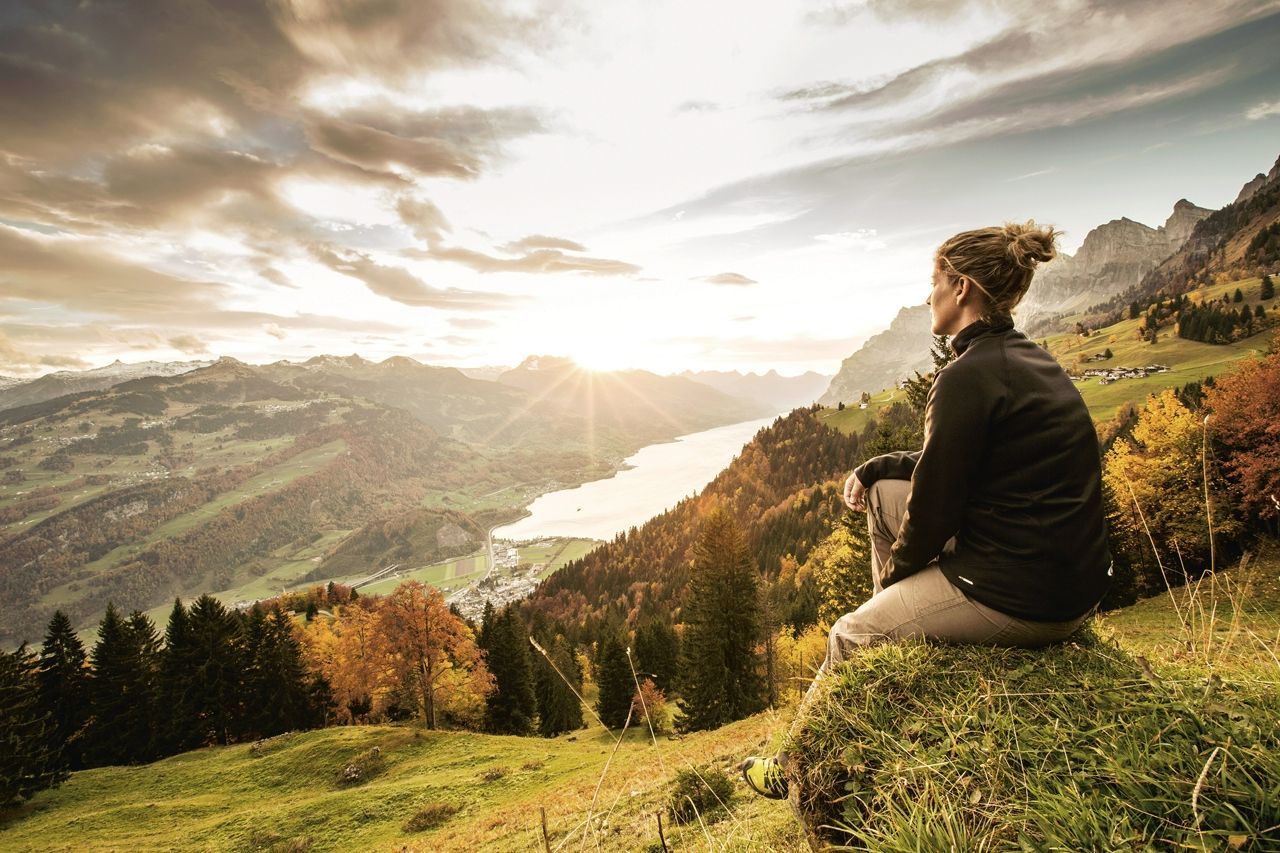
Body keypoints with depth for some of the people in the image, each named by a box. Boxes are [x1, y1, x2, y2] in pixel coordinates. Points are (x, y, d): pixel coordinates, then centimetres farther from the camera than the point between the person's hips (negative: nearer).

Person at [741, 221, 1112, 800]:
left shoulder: (970, 375, -21)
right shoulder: (1031, 361, 10)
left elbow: (934, 509, -18)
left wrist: (895, 570, 1)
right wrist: (872, 467, 10)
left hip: (1016, 599, -9)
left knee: (850, 637, 8)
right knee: (883, 491, 17)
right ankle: (897, 631, 31)